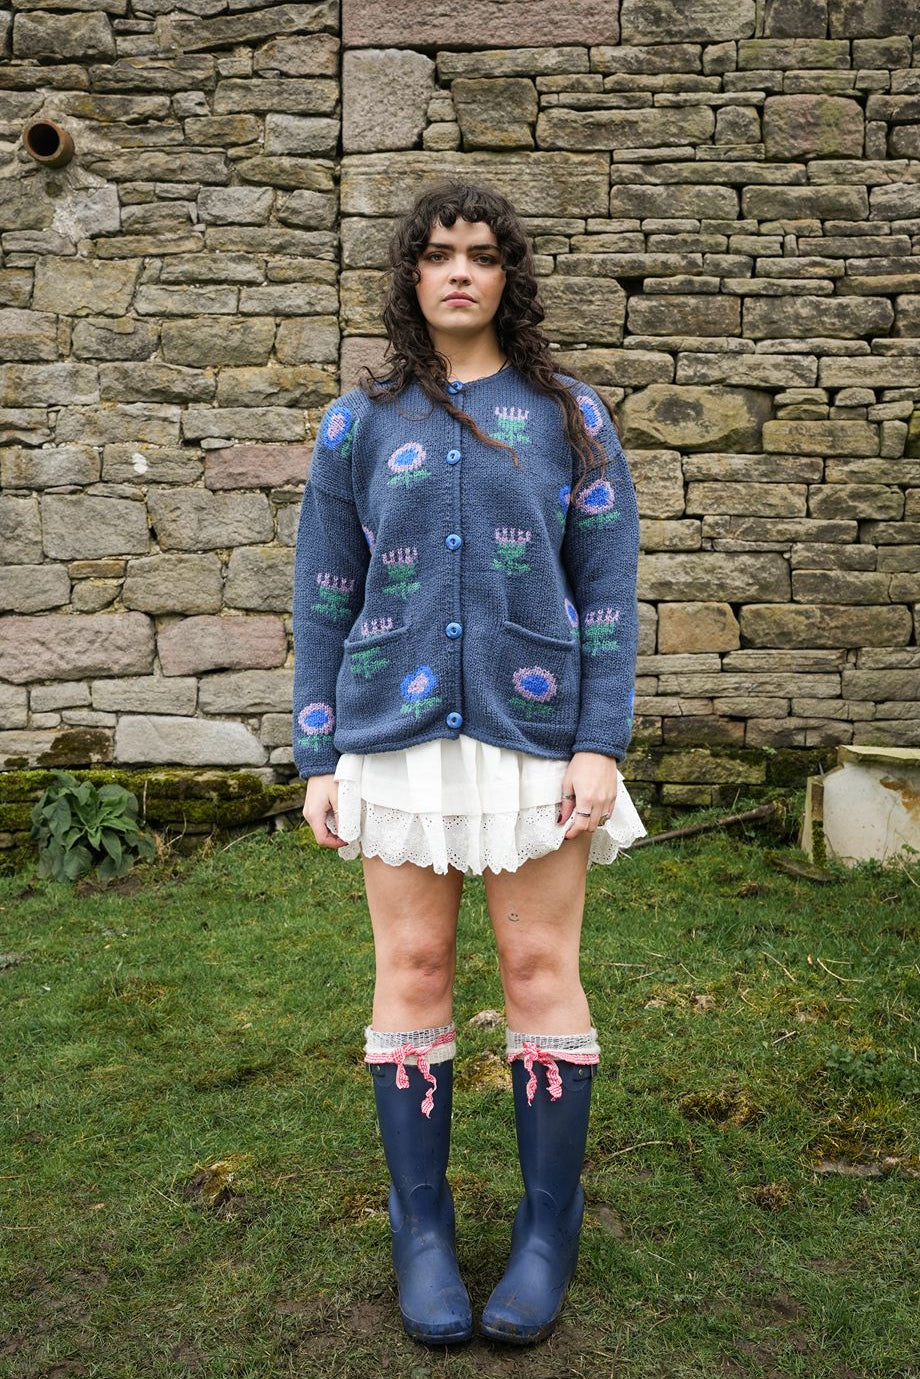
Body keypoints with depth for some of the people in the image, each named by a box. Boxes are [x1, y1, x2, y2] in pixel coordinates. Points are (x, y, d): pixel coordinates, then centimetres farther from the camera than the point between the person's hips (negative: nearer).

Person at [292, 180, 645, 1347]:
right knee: (411, 969, 4)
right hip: (398, 733, 1)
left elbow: (607, 588, 2)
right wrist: (318, 761, 2)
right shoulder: (360, 423, 8)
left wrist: (602, 746, -7)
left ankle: (548, 1231, 18)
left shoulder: (568, 416, 6)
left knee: (540, 968, 3)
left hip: (534, 733, -1)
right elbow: (324, 597, 7)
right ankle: (421, 1231, 18)